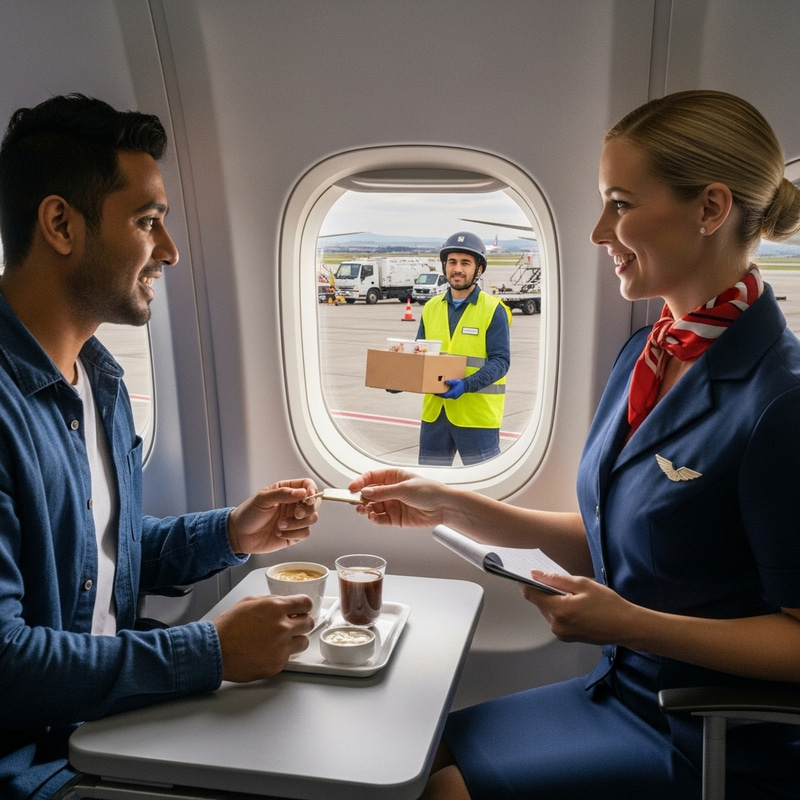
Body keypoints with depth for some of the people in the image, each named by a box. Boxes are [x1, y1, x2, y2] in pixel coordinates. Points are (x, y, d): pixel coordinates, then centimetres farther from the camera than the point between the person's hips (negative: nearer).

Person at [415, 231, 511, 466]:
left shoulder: (493, 310, -6)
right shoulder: (431, 308, 9)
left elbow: (500, 360, -11)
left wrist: (466, 385, -26)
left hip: (477, 413, -5)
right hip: (434, 411, 5)